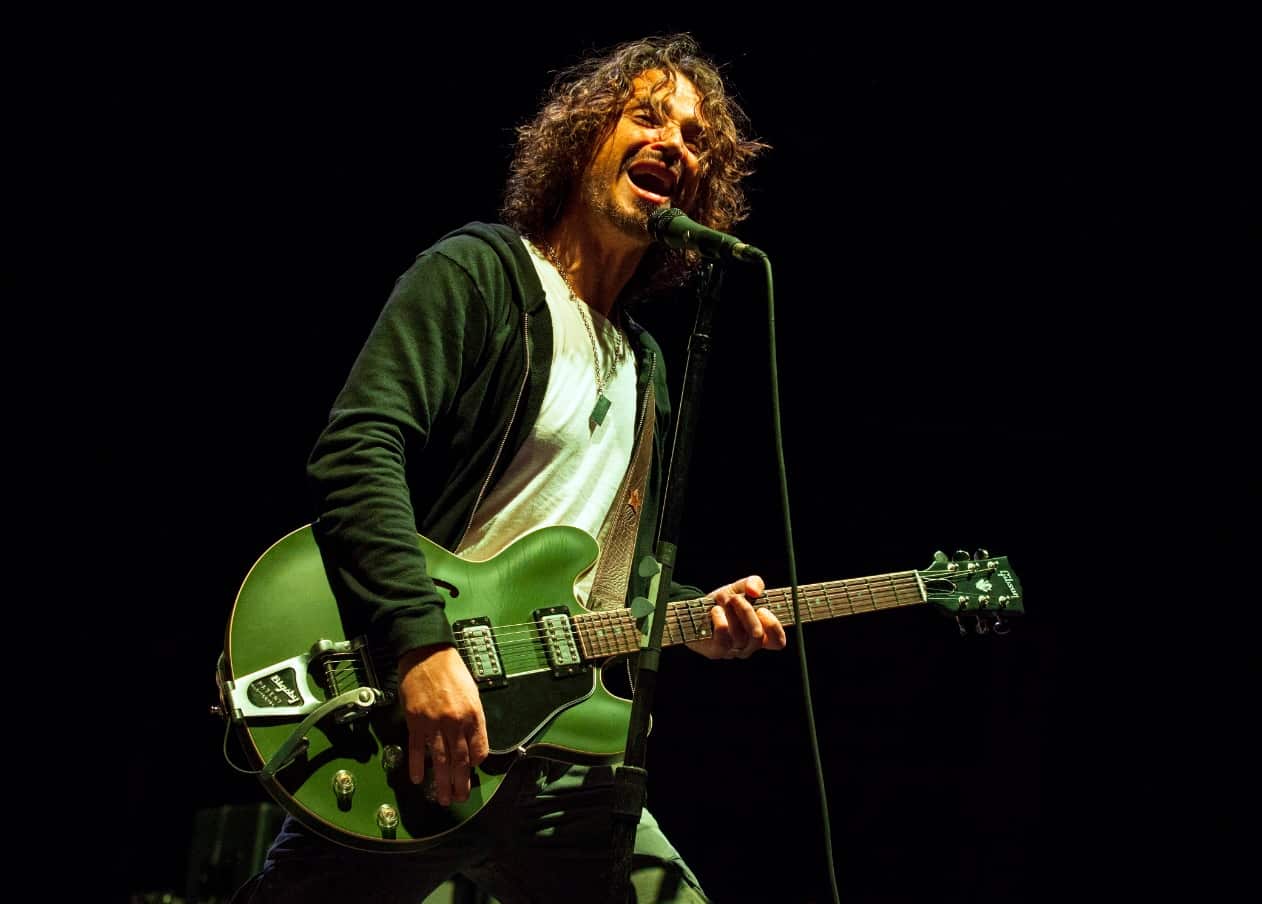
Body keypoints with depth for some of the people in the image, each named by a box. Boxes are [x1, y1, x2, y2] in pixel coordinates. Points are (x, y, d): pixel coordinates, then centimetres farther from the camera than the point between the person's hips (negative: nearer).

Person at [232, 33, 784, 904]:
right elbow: (356, 455, -18)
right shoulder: (476, 273, -3)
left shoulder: (643, 367, 20)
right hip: (405, 732, -7)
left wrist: (697, 617, 6)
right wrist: (425, 644, -27)